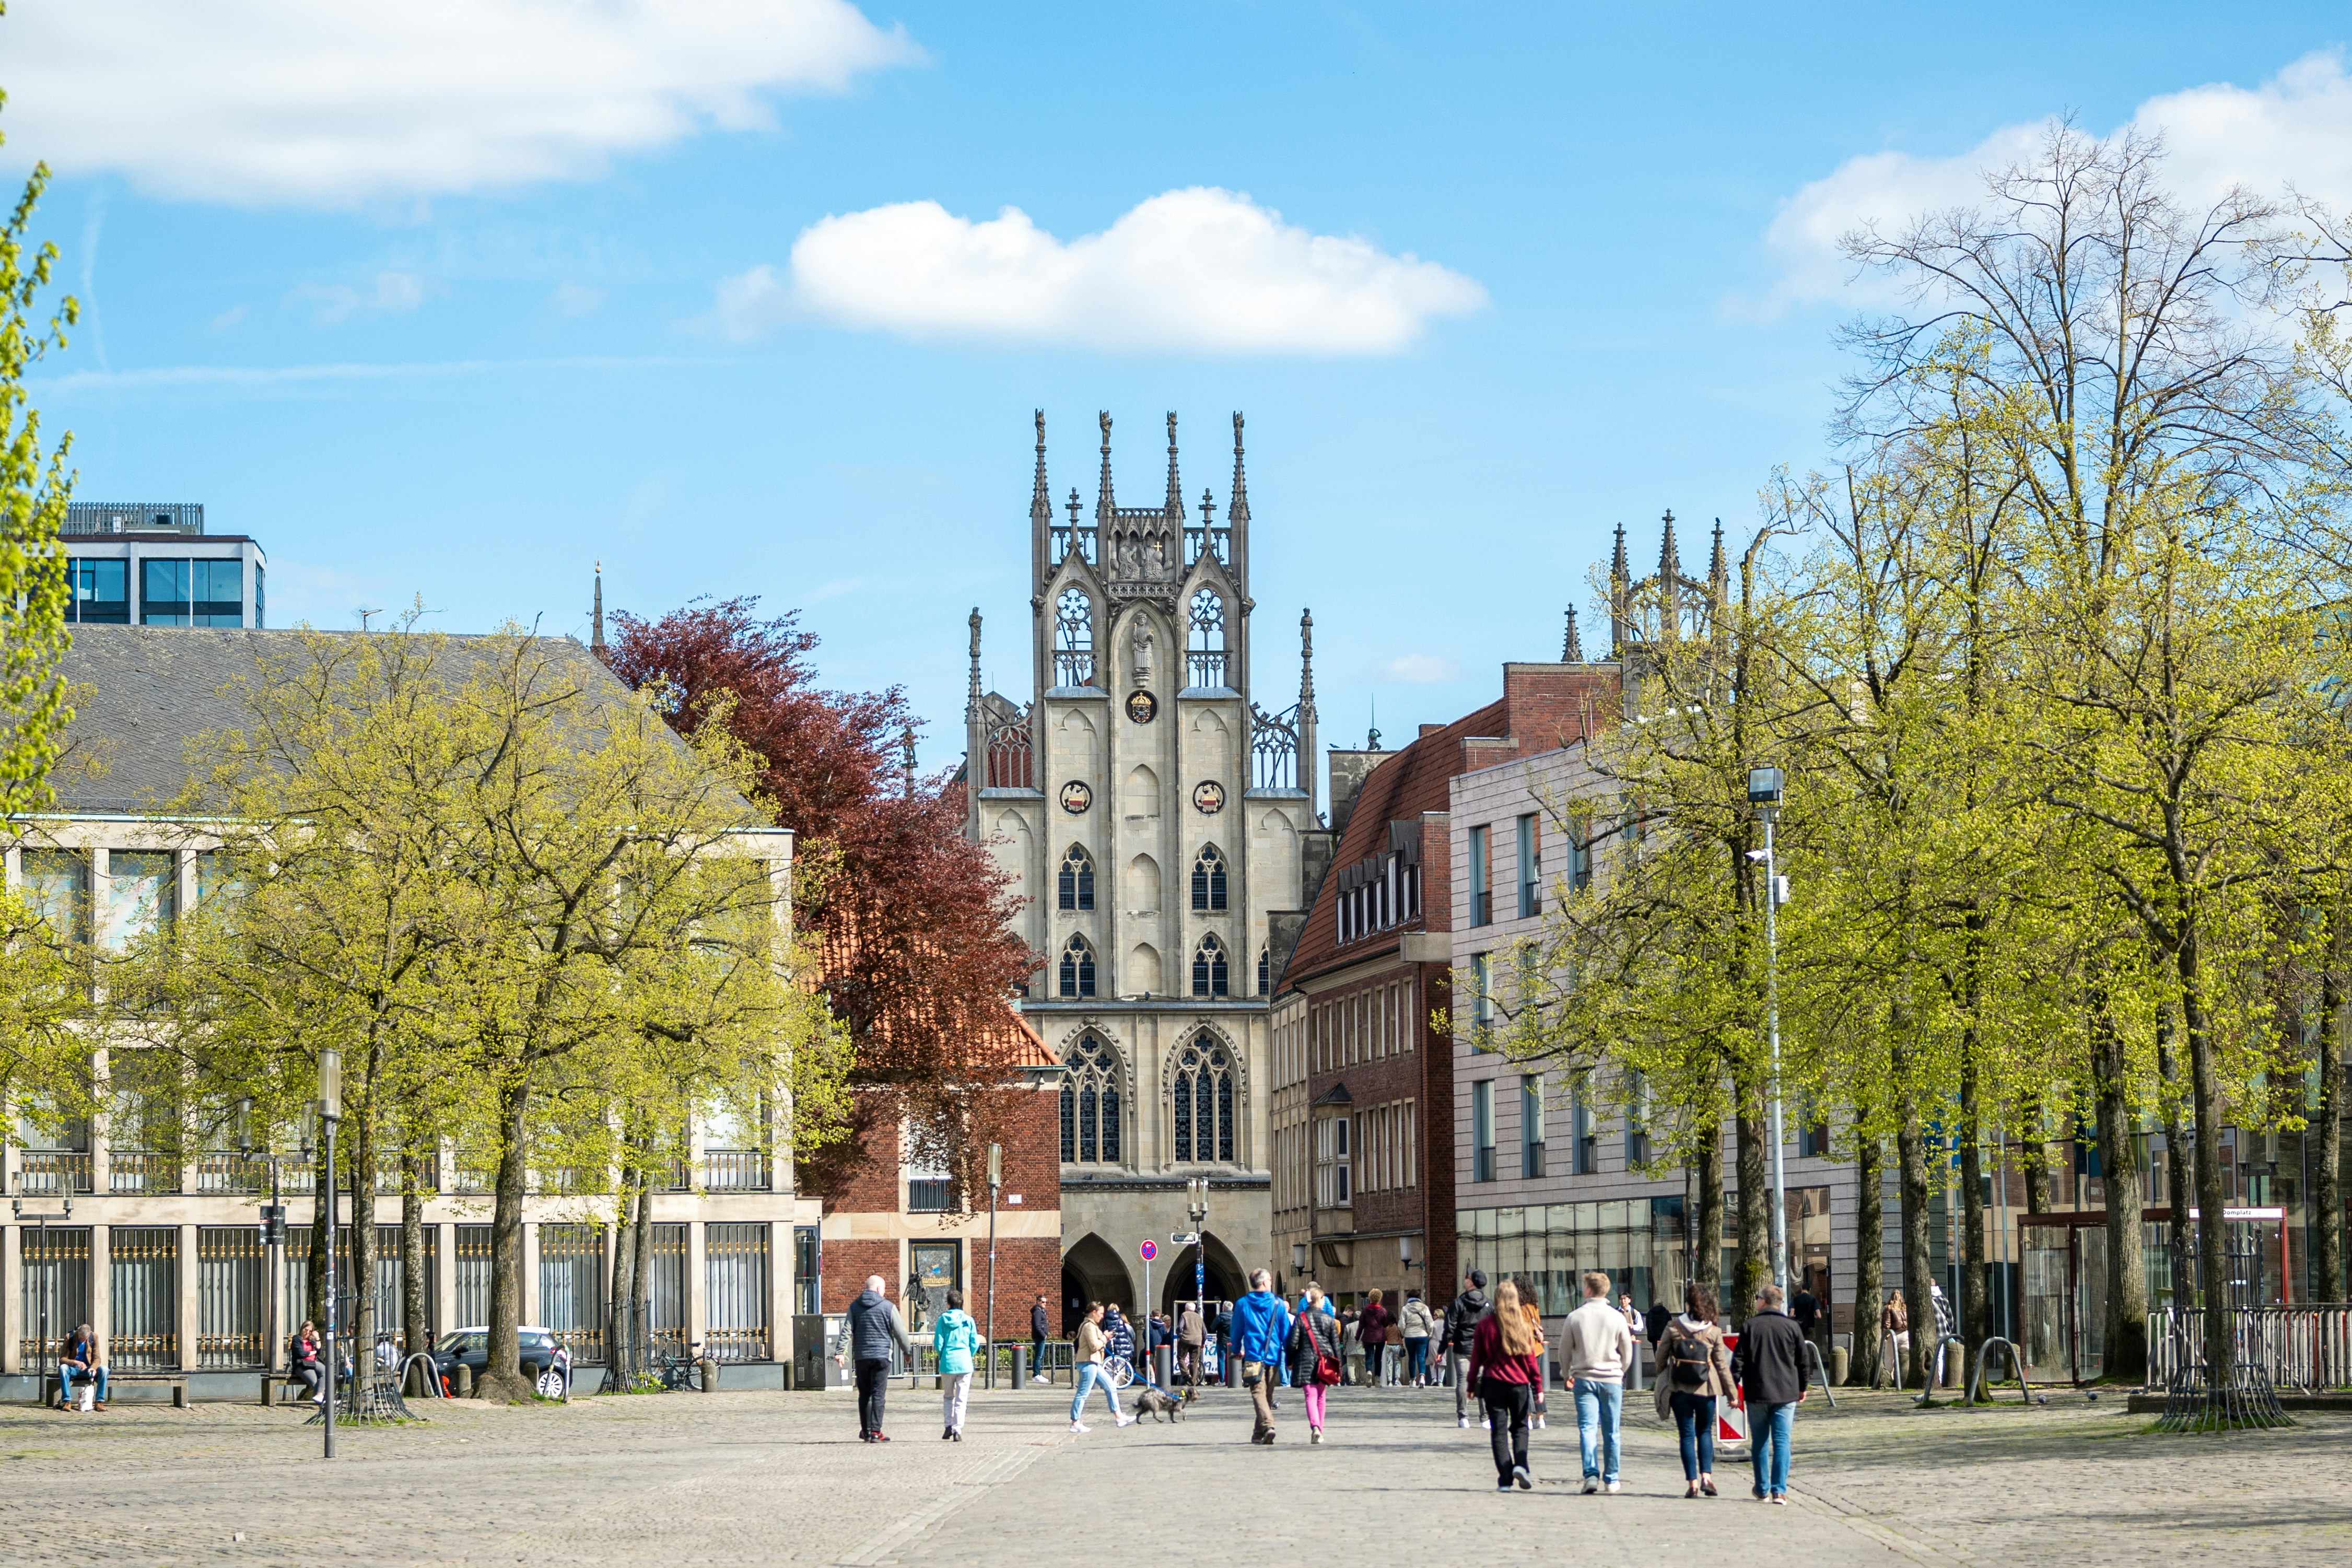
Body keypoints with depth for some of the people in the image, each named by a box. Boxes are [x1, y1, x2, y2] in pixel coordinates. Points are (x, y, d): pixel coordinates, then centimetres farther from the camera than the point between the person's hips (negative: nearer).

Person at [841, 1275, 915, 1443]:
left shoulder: (854, 1307, 6)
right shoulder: (888, 1307, -3)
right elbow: (900, 1332, 0)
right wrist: (907, 1352, 12)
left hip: (861, 1357, 3)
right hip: (882, 1356, -3)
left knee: (864, 1394, 13)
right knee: (878, 1394, -3)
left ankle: (865, 1430, 17)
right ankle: (875, 1432, -8)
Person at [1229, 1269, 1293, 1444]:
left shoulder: (1242, 1304, 2)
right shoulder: (1278, 1304, 1)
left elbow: (1236, 1330, 11)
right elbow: (1286, 1332, 3)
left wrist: (1237, 1350, 28)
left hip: (1253, 1356, -2)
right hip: (1273, 1356, 2)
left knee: (1258, 1392, -8)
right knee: (1268, 1395, 13)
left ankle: (1268, 1425, -30)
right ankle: (1259, 1433, 21)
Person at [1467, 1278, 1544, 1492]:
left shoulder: (1485, 1324, -4)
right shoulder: (1523, 1325, -3)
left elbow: (1477, 1356, 0)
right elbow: (1531, 1357, 0)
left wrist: (1472, 1383, 10)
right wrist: (1537, 1386, 6)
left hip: (1493, 1384, 0)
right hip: (1520, 1385, 1)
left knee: (1499, 1432, 4)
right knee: (1520, 1428, 15)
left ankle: (1505, 1480, -2)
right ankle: (1520, 1465, -9)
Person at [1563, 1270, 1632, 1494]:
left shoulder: (1575, 1317, -3)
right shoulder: (1617, 1317, -2)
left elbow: (1565, 1349, 4)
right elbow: (1627, 1350, 6)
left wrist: (1568, 1375, 21)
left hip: (1584, 1379, -1)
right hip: (1611, 1379, 1)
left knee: (1587, 1429, -1)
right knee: (1611, 1432, 7)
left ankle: (1591, 1474, -16)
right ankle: (1611, 1480, 12)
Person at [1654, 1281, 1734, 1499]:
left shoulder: (1673, 1327, -6)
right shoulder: (1714, 1331, -5)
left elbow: (1661, 1357, 1)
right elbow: (1722, 1364, -1)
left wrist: (1662, 1381, 17)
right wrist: (1731, 1393, 6)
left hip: (1679, 1389, 0)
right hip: (1705, 1389, 1)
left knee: (1687, 1434, 6)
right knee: (1705, 1432, 17)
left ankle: (1692, 1483, 1)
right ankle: (1706, 1476, 3)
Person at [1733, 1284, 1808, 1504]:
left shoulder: (1749, 1327, -2)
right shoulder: (1792, 1327, 1)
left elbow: (1739, 1361, -3)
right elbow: (1802, 1361, 8)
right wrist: (1802, 1388, 20)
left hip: (1757, 1394, 0)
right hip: (1785, 1394, 0)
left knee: (1759, 1443, 11)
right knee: (1782, 1442, -1)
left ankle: (1762, 1490, 19)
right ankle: (1779, 1490, -10)